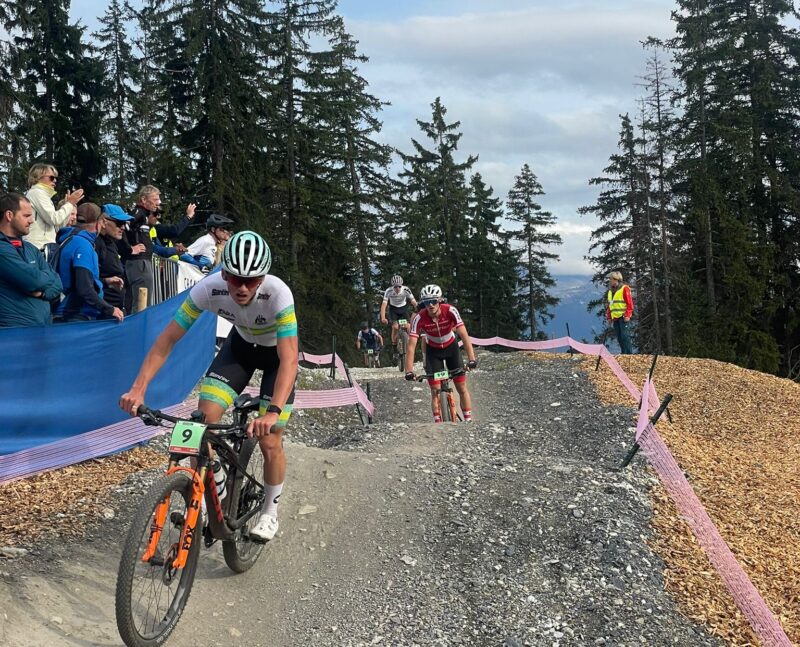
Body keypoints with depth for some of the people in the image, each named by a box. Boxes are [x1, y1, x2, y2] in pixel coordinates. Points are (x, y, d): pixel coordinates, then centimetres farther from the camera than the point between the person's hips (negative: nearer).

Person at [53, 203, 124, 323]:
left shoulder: (69, 240, 14)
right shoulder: (82, 244, -15)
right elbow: (84, 289, -23)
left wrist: (105, 280, 25)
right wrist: (110, 310, -17)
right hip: (76, 318, -9)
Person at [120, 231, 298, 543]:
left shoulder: (277, 293, -39)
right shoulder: (209, 287, -30)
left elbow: (289, 360, -43)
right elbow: (166, 340, -26)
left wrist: (273, 412, -56)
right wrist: (138, 388, -37)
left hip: (277, 351, -3)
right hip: (241, 344, 3)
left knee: (269, 441, -8)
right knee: (204, 420, -15)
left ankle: (270, 510, 18)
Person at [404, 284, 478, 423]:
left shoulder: (450, 311, -28)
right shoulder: (419, 319, -27)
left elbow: (464, 336, -33)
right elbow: (411, 345, -29)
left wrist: (471, 359, -42)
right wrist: (409, 371, -38)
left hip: (451, 347, 0)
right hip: (433, 351, 0)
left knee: (462, 388, -3)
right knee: (435, 391, -7)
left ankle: (469, 420, 7)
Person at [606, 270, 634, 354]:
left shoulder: (624, 289, -5)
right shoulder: (610, 291, 17)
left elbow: (630, 303, -9)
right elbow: (608, 305, 22)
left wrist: (627, 315, -15)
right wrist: (609, 317, 15)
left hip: (623, 317, -7)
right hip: (614, 317, 7)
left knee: (625, 336, -11)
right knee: (619, 337, 7)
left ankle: (629, 353, -9)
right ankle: (623, 352, 13)